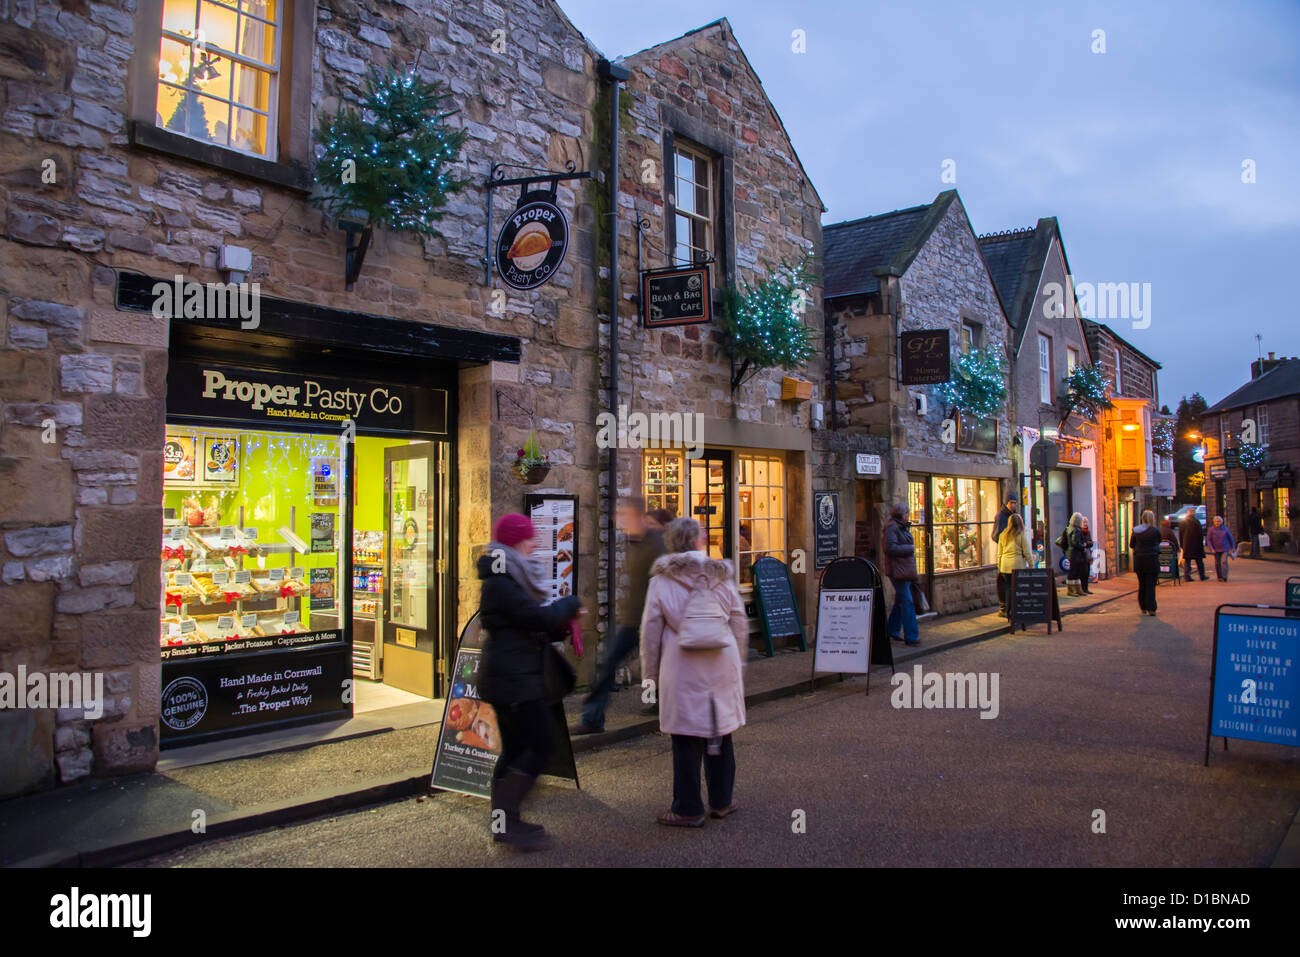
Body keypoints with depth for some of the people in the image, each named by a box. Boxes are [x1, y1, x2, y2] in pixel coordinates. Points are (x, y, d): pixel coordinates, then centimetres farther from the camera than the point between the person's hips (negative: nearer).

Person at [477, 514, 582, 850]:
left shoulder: (507, 579, 16)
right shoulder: (500, 583, -17)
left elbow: (530, 627, 21)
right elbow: (539, 617, -23)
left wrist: (560, 624, 5)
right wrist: (571, 603, -5)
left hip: (514, 676, 10)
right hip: (513, 679, -10)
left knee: (515, 748, 14)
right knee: (541, 744, -8)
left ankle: (505, 822, 22)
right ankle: (506, 819, -2)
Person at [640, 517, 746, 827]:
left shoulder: (662, 579, -2)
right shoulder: (722, 574, 5)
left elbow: (651, 629, -1)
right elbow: (739, 623, 10)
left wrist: (650, 671, 8)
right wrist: (738, 662, 21)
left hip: (682, 665, -3)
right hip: (723, 662, 3)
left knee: (686, 738, 4)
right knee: (720, 732, 15)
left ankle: (688, 809, 11)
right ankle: (722, 800, 27)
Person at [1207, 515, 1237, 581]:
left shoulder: (1225, 528, -1)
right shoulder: (1211, 529, -5)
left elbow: (1230, 538, 10)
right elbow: (1208, 539, -4)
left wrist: (1233, 547, 13)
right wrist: (1211, 549, -13)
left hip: (1225, 549, 0)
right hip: (1216, 550, 0)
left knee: (1224, 561, -15)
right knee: (1217, 563, 5)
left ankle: (1225, 576, -16)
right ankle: (1219, 577, 19)